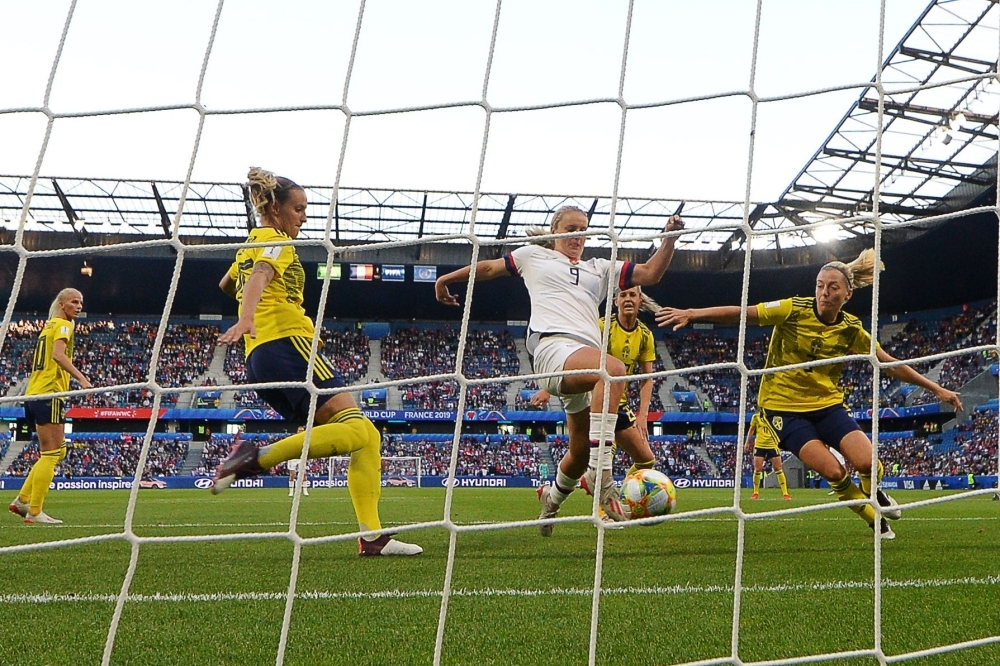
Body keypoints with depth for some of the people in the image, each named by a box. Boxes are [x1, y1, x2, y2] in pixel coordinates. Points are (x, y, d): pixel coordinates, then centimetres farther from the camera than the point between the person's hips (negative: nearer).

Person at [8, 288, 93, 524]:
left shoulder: (49, 325, 23)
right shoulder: (63, 325, -5)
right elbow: (58, 355, -23)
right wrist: (80, 377, -31)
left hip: (34, 393, 10)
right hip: (49, 393, -9)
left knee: (58, 452, 15)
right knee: (51, 454, -7)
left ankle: (22, 500, 14)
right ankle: (34, 511, -6)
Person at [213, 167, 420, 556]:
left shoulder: (249, 244, 27)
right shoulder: (275, 241, 0)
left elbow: (226, 285, 45)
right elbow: (259, 277, -22)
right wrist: (246, 319, -40)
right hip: (285, 343, -9)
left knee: (365, 438, 3)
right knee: (357, 428, -23)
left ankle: (371, 535, -7)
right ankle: (259, 457, -28)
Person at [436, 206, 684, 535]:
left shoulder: (601, 269, 30)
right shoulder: (534, 255, 24)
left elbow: (650, 273, 22)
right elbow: (490, 267, 34)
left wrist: (669, 238, 9)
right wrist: (447, 278, 39)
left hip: (589, 354, 5)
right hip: (552, 347, -5)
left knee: (581, 451, 6)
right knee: (614, 369, -37)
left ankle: (552, 498, 38)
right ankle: (601, 474, -42)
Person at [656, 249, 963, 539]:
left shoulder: (851, 329, -4)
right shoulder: (793, 309, -14)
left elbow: (891, 364, 5)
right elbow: (741, 313, -18)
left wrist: (936, 389, 6)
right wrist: (692, 314, -29)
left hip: (827, 404, 3)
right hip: (783, 406, -3)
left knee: (868, 463, -16)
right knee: (834, 471, -18)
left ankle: (874, 493, 23)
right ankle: (875, 518, 10)